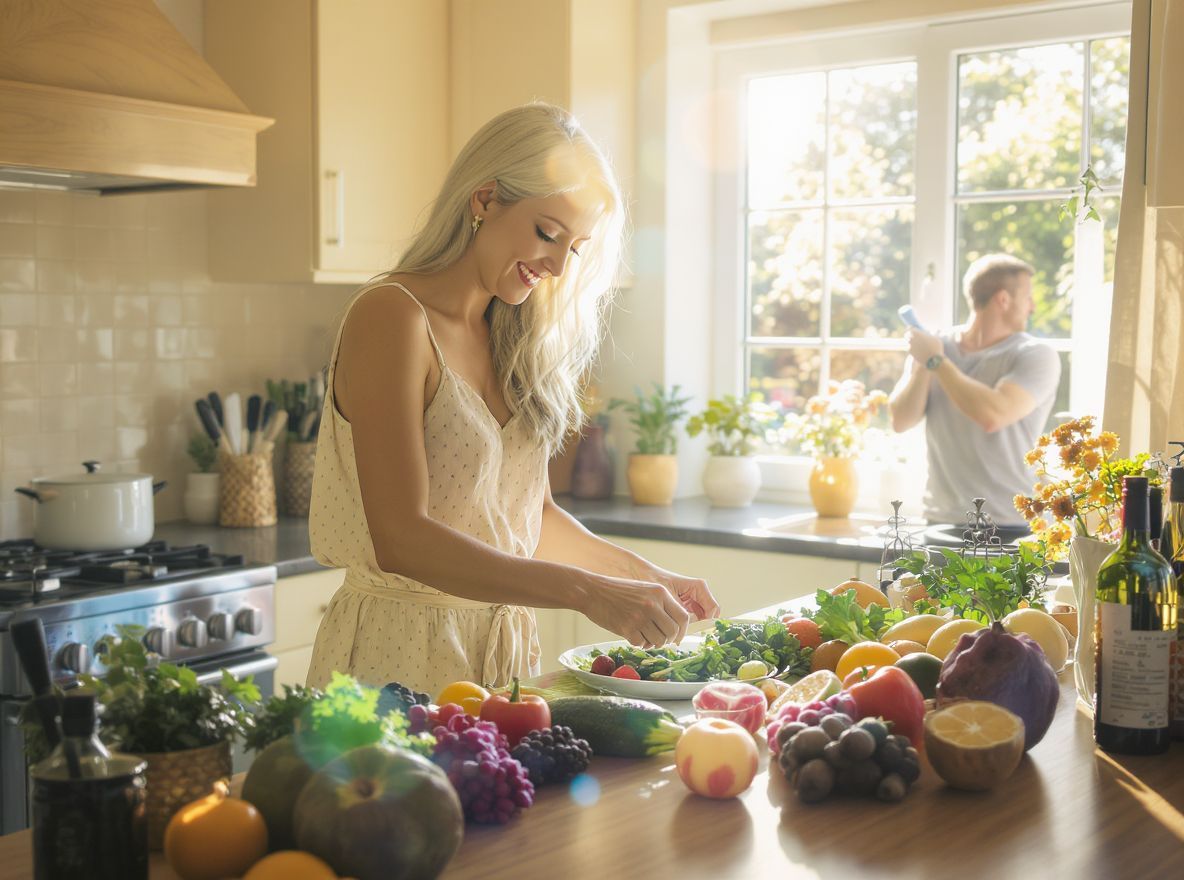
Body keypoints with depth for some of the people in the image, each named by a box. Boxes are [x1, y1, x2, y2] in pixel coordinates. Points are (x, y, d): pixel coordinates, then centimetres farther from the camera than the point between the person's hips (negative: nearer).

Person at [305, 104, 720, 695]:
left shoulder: (512, 341, 9)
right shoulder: (392, 317, -15)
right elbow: (399, 537, -24)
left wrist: (644, 576, 2)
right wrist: (586, 591, -28)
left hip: (505, 646, 7)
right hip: (400, 647, -7)